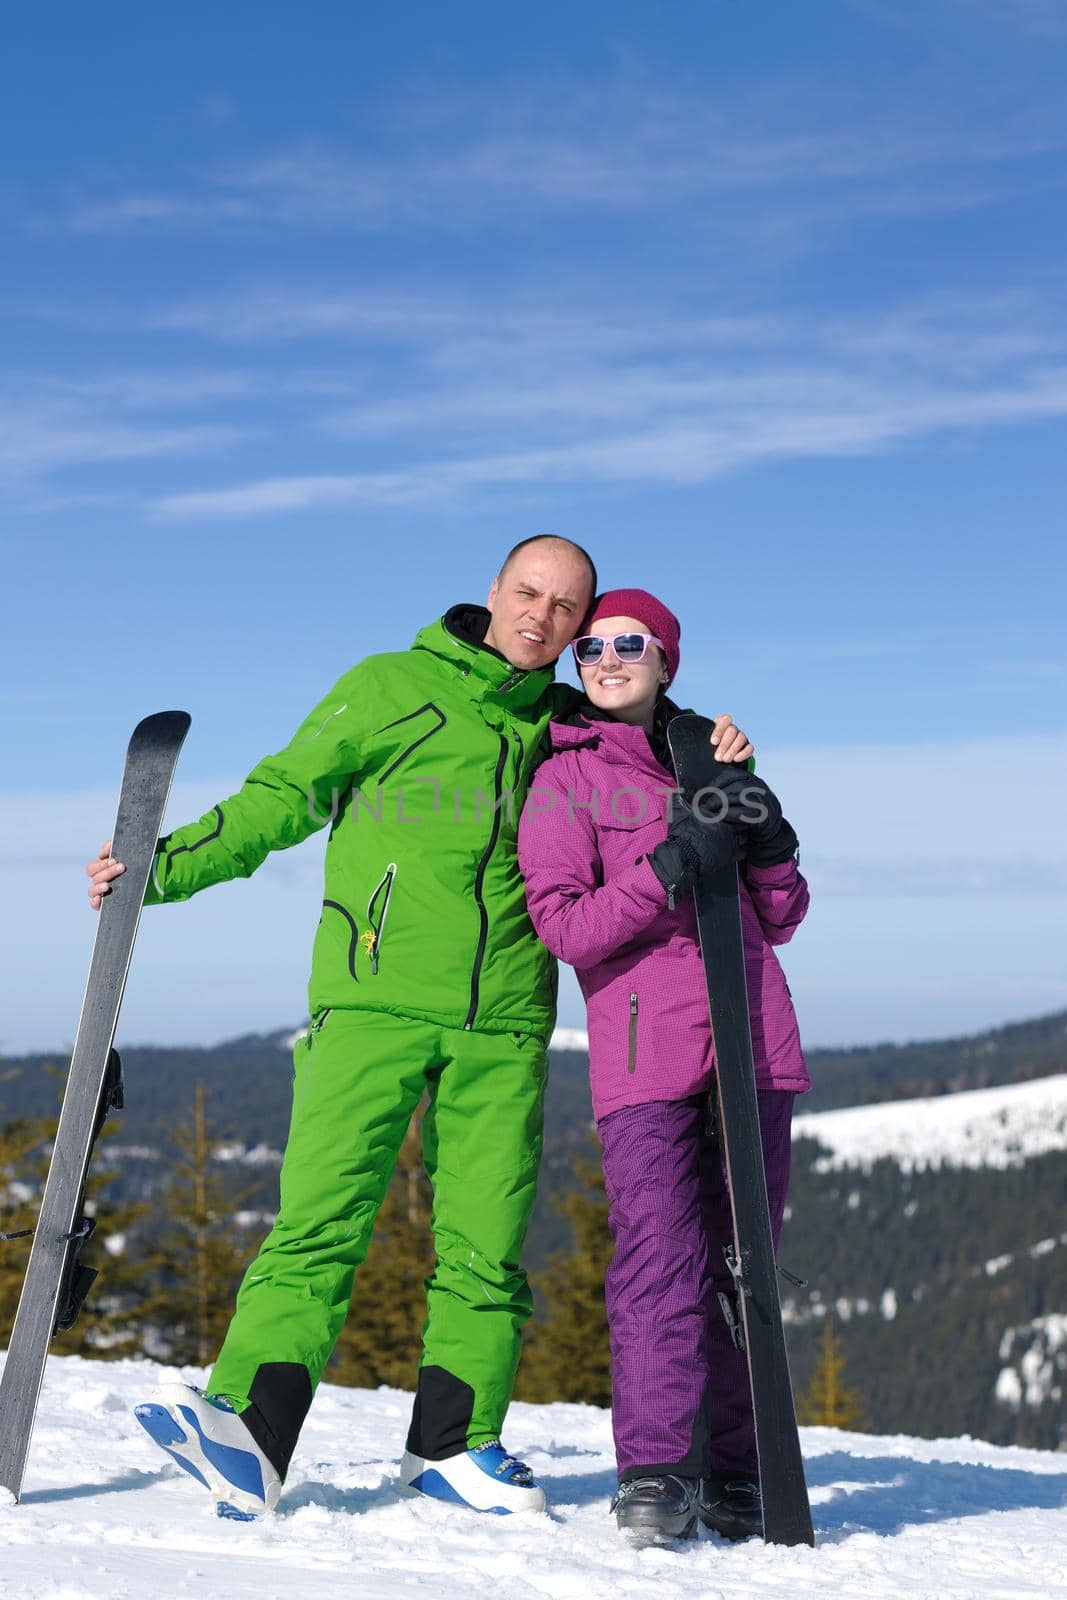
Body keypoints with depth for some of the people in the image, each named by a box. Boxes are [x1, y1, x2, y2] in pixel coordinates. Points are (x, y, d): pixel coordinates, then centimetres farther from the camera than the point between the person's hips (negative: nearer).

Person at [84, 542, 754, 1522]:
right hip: (375, 999, -3)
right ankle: (248, 1437, -15)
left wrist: (718, 765, 5)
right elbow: (284, 795, 9)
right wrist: (165, 865, 1)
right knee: (322, 1215, -12)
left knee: (485, 1240, 1)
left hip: (503, 1022, 3)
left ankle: (453, 1445, 12)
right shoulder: (389, 688, 9)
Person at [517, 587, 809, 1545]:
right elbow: (565, 926, -5)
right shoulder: (565, 780, 7)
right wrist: (671, 868, -16)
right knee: (659, 1259, -14)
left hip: (754, 1040, 4)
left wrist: (766, 841, 0)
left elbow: (781, 921, 19)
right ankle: (653, 1471, -10)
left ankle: (733, 1469, 13)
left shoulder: (710, 764, 20)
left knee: (744, 1260, 5)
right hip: (644, 1046, -4)